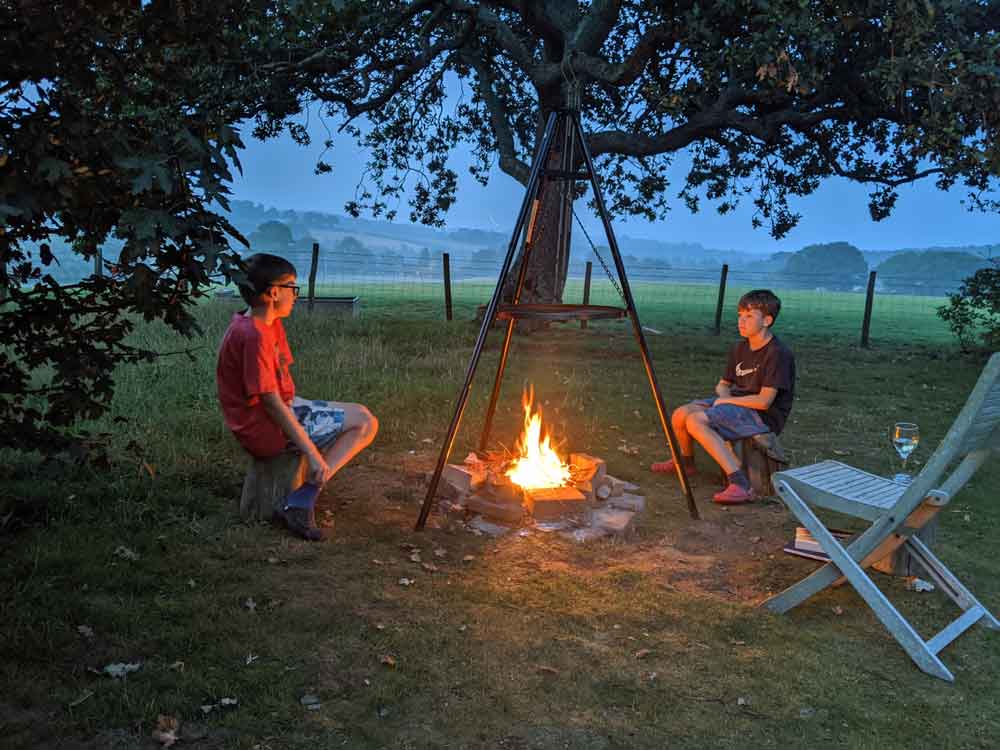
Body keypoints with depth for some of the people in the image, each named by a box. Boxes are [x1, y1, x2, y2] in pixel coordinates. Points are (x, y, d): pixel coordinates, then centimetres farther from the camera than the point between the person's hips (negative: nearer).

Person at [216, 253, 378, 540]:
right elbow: (270, 402, -24)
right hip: (267, 430, -10)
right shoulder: (253, 336, -22)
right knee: (363, 423, -12)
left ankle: (305, 495, 3)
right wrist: (312, 454, -23)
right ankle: (300, 503, -12)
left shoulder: (270, 323, 9)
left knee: (362, 417, 12)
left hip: (281, 409, 10)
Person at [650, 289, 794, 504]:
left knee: (696, 421, -28)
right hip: (737, 406, 8)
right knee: (680, 415, -6)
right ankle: (686, 462, 24)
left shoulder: (779, 354, -16)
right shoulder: (739, 349, 10)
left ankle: (741, 484, -34)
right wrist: (724, 395, -2)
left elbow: (764, 401, -21)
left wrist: (728, 400, -10)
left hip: (763, 416, -8)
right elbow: (723, 385, 22)